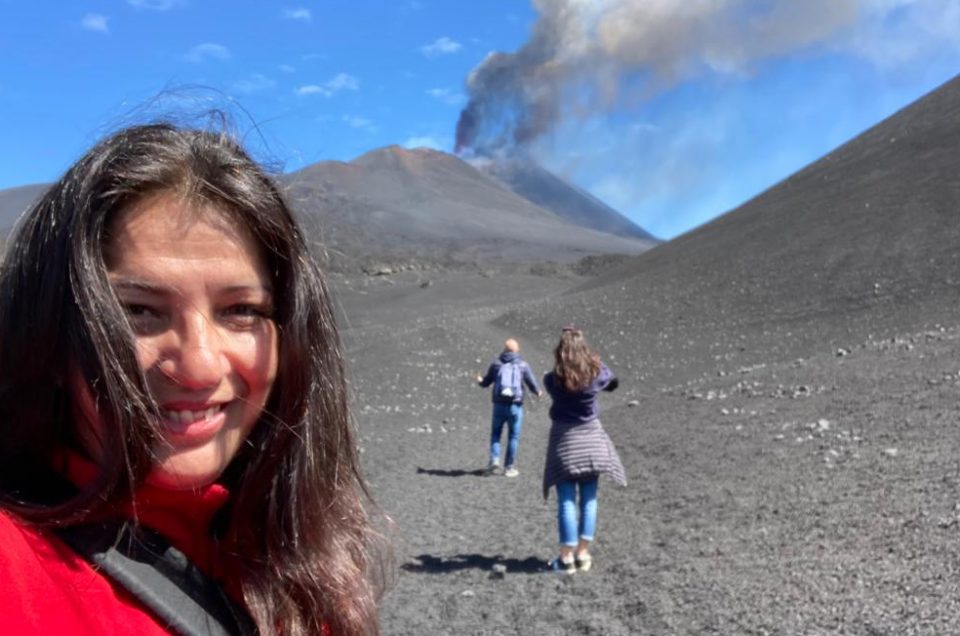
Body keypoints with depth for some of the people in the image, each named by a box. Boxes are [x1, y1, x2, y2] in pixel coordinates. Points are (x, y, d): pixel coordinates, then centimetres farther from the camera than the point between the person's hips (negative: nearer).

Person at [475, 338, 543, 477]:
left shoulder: (496, 363, 4)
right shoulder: (523, 365, 0)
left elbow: (485, 383, 12)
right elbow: (532, 384, 0)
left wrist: (480, 380, 35)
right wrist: (539, 392, 22)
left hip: (499, 405, 1)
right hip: (515, 406, -1)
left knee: (495, 433, 15)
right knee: (513, 436, 7)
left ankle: (494, 459, -4)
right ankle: (509, 467, 9)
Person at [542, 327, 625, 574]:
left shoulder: (553, 380, -13)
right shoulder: (596, 374, -10)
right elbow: (612, 382, 12)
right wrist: (594, 359, 22)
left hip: (564, 442, -1)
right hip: (591, 439, 1)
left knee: (566, 501, 2)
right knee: (589, 500, 9)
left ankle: (567, 556, 3)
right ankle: (583, 554, 11)